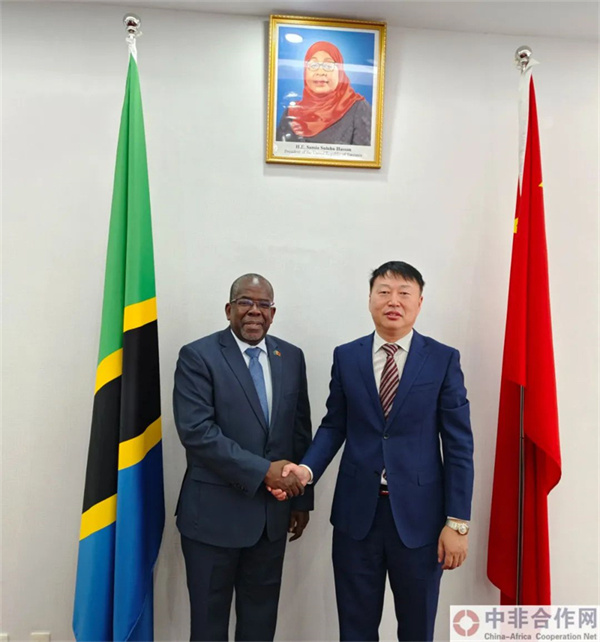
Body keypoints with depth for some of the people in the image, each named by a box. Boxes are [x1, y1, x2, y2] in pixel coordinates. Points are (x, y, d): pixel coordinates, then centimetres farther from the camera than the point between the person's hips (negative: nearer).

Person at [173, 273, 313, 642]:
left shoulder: (291, 357, 4)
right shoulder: (198, 356, -10)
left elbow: (301, 432, 7)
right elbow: (196, 431, -20)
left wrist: (302, 499, 7)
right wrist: (262, 470, -21)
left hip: (272, 513, 4)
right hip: (214, 513, -3)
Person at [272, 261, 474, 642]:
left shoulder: (444, 359, -4)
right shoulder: (346, 356, 2)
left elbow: (459, 445, -5)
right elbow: (334, 426, 5)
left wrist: (458, 521, -7)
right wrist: (307, 469, -12)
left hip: (418, 513, -1)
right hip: (357, 511, 1)